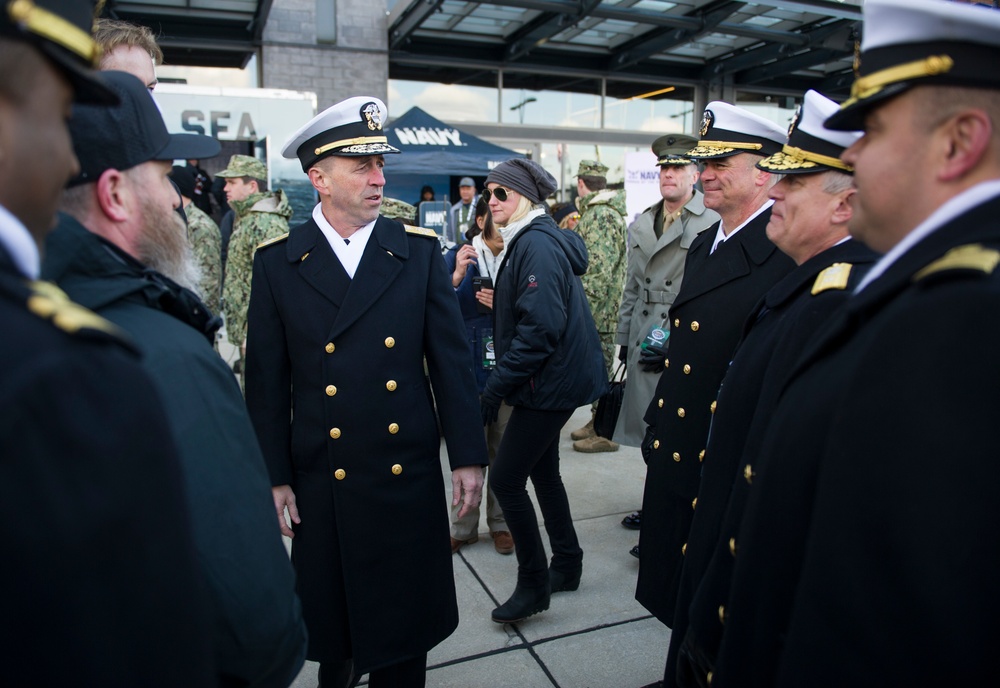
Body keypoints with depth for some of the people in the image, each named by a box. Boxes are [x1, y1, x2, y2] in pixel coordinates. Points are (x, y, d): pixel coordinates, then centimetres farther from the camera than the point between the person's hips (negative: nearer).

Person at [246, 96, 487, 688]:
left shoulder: (420, 251, -2)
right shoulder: (277, 264, -3)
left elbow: (451, 358, -1)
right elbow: (267, 382, 0)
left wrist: (468, 455, -1)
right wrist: (274, 477, 0)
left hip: (409, 477, 1)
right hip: (322, 482, 0)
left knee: (405, 618, 15)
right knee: (330, 617, 18)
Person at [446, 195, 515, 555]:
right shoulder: (457, 257, 0)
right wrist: (456, 277, -18)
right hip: (469, 368, 0)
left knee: (504, 450, 11)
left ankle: (500, 523, 27)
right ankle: (463, 526, 23)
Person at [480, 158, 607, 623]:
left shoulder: (538, 245, -18)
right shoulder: (526, 240, 14)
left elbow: (540, 327, -25)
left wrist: (498, 384, -22)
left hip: (549, 381, -11)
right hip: (550, 378, 11)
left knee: (506, 478, -5)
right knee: (542, 472, 18)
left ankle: (533, 585, 11)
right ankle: (567, 566, 34)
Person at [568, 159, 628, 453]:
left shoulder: (600, 215, -18)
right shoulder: (602, 211, 15)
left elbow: (598, 272, -24)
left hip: (599, 312, -10)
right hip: (599, 312, 10)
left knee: (600, 367, -1)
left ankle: (606, 432, 9)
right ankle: (598, 421, 28)